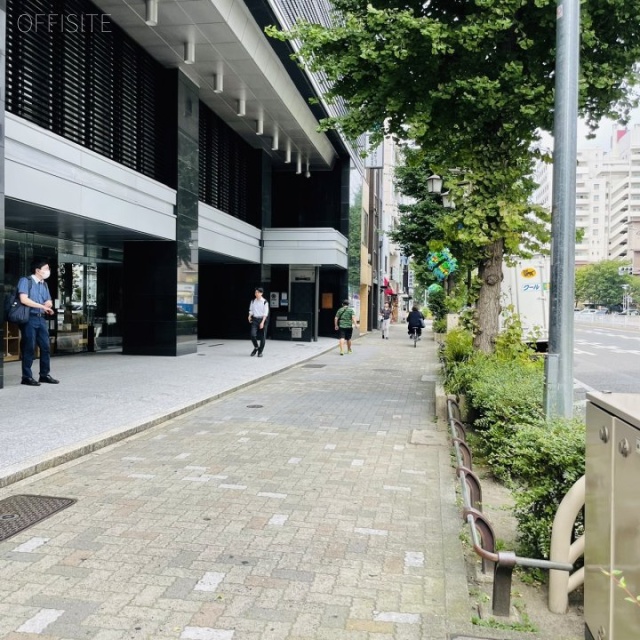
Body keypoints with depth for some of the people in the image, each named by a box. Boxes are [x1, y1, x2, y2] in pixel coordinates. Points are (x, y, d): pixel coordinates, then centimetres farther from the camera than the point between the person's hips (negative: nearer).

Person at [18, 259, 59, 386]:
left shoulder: (44, 284, 17)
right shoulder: (25, 281, -4)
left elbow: (49, 303, 19)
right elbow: (24, 299, -16)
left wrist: (48, 304, -6)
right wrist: (42, 306, -16)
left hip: (41, 319, 7)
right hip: (29, 318, -7)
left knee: (46, 347, 6)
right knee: (29, 348, -4)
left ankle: (44, 375, 15)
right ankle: (27, 377, 3)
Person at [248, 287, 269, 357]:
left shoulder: (265, 302, -7)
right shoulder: (253, 301, 6)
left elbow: (265, 313, -9)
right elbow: (251, 310, 13)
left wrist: (262, 322, -17)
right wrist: (250, 316, -7)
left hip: (262, 319, -3)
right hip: (254, 319, 3)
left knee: (262, 336, 2)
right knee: (253, 335, -12)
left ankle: (260, 351, 15)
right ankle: (256, 347, 14)